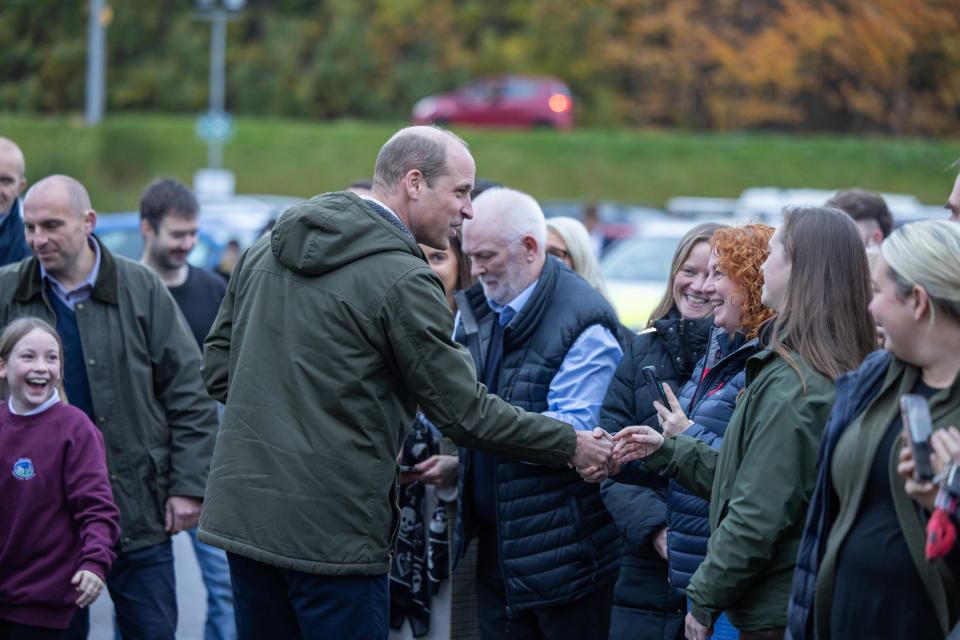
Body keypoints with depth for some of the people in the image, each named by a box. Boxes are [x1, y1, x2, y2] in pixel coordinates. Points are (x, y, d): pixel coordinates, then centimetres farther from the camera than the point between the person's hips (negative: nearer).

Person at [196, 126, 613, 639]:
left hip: (240, 514, 8)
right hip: (330, 531, -7)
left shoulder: (268, 249, 11)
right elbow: (465, 413, -10)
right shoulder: (402, 283, -13)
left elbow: (218, 368, 15)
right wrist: (572, 446, 0)